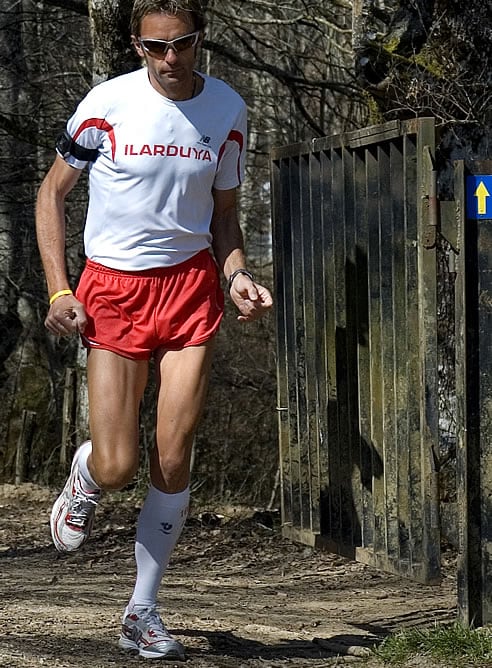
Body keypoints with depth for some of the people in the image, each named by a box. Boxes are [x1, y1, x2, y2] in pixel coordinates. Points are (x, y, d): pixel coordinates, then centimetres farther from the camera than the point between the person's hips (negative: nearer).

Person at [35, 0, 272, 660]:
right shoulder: (108, 103, -8)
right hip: (113, 288, -2)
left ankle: (143, 611, 11)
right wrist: (58, 290, -7)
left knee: (174, 462, -4)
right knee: (117, 466, -8)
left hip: (191, 284, 2)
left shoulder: (227, 109, 2)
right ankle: (82, 477, 31)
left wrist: (237, 273, -5)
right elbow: (52, 192, 3)